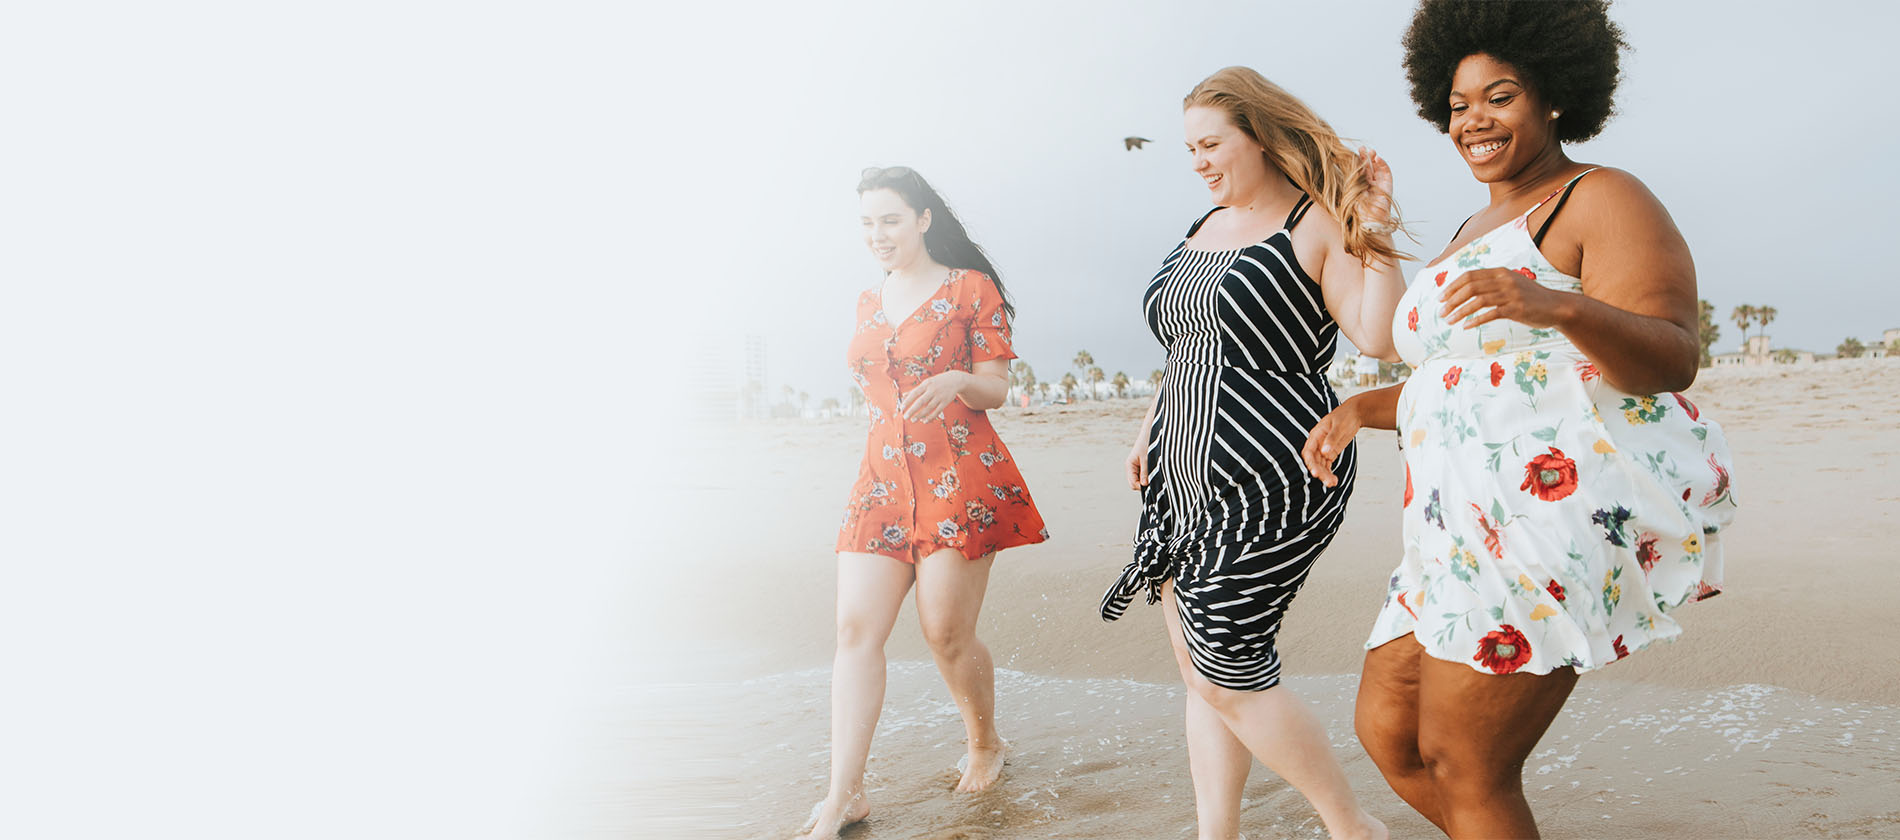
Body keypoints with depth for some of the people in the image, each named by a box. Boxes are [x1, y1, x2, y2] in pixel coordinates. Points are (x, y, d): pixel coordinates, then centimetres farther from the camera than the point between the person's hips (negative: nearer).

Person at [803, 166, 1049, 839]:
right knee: (855, 630, -5)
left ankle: (985, 744, 27)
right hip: (883, 478, 5)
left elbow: (996, 390, -5)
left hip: (961, 478, -5)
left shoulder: (971, 288, -1)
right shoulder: (869, 303, 16)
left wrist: (955, 381, -22)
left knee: (947, 633, -2)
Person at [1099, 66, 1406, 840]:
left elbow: (1380, 339, -18)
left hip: (1266, 484, -8)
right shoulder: (1206, 227, 15)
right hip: (1184, 480, 8)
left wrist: (1376, 235, -22)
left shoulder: (1319, 225, -7)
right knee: (1198, 665, 10)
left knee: (1229, 676, -4)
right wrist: (1147, 432, 18)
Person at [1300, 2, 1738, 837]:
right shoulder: (1477, 234, 23)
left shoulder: (1605, 201, -4)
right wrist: (1359, 408, 14)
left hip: (1561, 509, -9)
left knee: (1463, 769, -6)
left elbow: (1671, 362, -17)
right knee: (1386, 730, 8)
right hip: (1479, 530, 9)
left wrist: (1559, 305, -35)